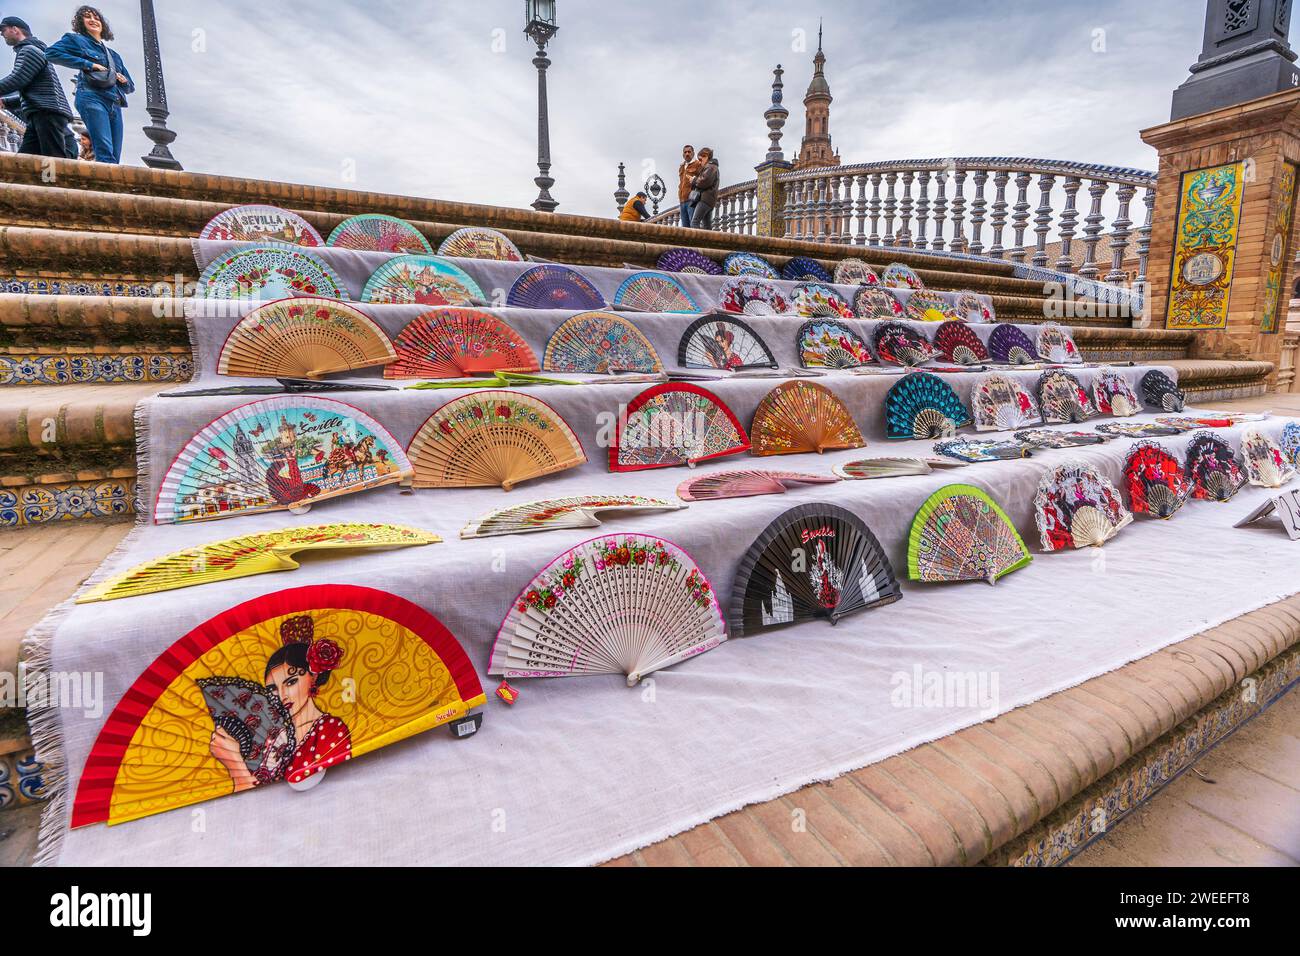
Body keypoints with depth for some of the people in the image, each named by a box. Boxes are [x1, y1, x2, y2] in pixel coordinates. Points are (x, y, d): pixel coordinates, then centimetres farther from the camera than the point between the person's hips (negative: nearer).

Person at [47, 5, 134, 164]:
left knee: (115, 157, -8)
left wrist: (124, 81, 8)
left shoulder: (114, 55, 31)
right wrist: (88, 64, -4)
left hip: (115, 104, 5)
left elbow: (130, 87, 31)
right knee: (105, 153, -27)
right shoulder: (76, 40, 16)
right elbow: (51, 53, 2)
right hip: (92, 98, -5)